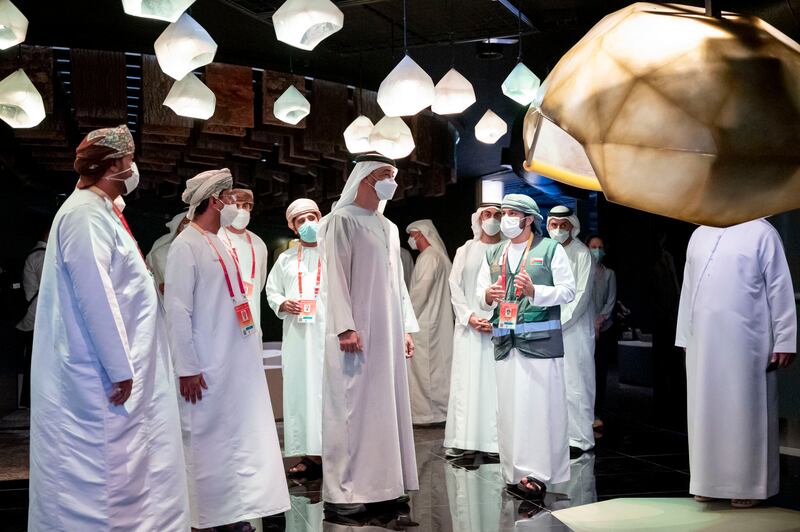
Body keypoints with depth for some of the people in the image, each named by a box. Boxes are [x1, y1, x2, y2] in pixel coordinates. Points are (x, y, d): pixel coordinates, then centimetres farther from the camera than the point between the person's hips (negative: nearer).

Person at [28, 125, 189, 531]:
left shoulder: (100, 211, 17)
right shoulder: (86, 213, -15)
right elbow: (95, 296, -21)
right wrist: (120, 368, -21)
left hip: (114, 372, 10)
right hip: (100, 377, -10)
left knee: (122, 465, 15)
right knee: (102, 466, -3)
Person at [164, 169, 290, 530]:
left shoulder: (219, 243, 16)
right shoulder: (186, 245, -10)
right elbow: (177, 311, -15)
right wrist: (187, 368, -18)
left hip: (237, 365, 8)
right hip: (208, 368, -8)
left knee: (241, 439, 10)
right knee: (208, 443, -1)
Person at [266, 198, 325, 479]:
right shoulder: (285, 259, 18)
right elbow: (271, 290, 20)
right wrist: (282, 304, -2)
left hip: (330, 332, -3)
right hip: (297, 335, 4)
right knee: (300, 389, 1)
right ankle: (310, 453, 5)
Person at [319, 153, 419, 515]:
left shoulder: (389, 228, 19)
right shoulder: (341, 221, -4)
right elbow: (335, 275, -12)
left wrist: (406, 327, 14)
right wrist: (345, 326, -20)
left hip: (388, 331, 8)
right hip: (356, 330, -7)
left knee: (385, 403, 7)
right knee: (352, 405, -6)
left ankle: (382, 481, 14)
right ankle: (342, 489, -1)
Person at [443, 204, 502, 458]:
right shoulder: (465, 250, 11)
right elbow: (455, 287, 6)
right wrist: (469, 316, -7)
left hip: (500, 327, -2)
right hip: (468, 326, 2)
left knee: (495, 382, -4)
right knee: (466, 382, 1)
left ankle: (496, 439, 0)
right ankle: (463, 440, 4)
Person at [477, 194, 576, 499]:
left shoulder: (551, 250, 3)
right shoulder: (494, 255, 19)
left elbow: (568, 291, -3)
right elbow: (480, 294, 15)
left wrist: (535, 292, -17)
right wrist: (487, 297, -8)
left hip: (540, 340, -5)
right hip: (505, 342, 5)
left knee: (540, 405, -6)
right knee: (508, 407, 5)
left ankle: (538, 473, -2)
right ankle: (514, 473, 11)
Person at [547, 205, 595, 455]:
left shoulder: (582, 253, -4)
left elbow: (582, 294, -9)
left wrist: (560, 322, -11)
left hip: (573, 328, -5)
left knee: (574, 385, -5)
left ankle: (578, 439, 3)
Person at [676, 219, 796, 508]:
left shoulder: (762, 233, -1)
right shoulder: (699, 235, 15)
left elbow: (780, 288, -5)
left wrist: (784, 341, -9)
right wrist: (684, 337, 12)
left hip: (744, 342, -5)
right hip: (703, 342, 5)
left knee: (744, 412, 1)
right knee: (707, 410, 7)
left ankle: (748, 484, 9)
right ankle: (710, 480, 16)